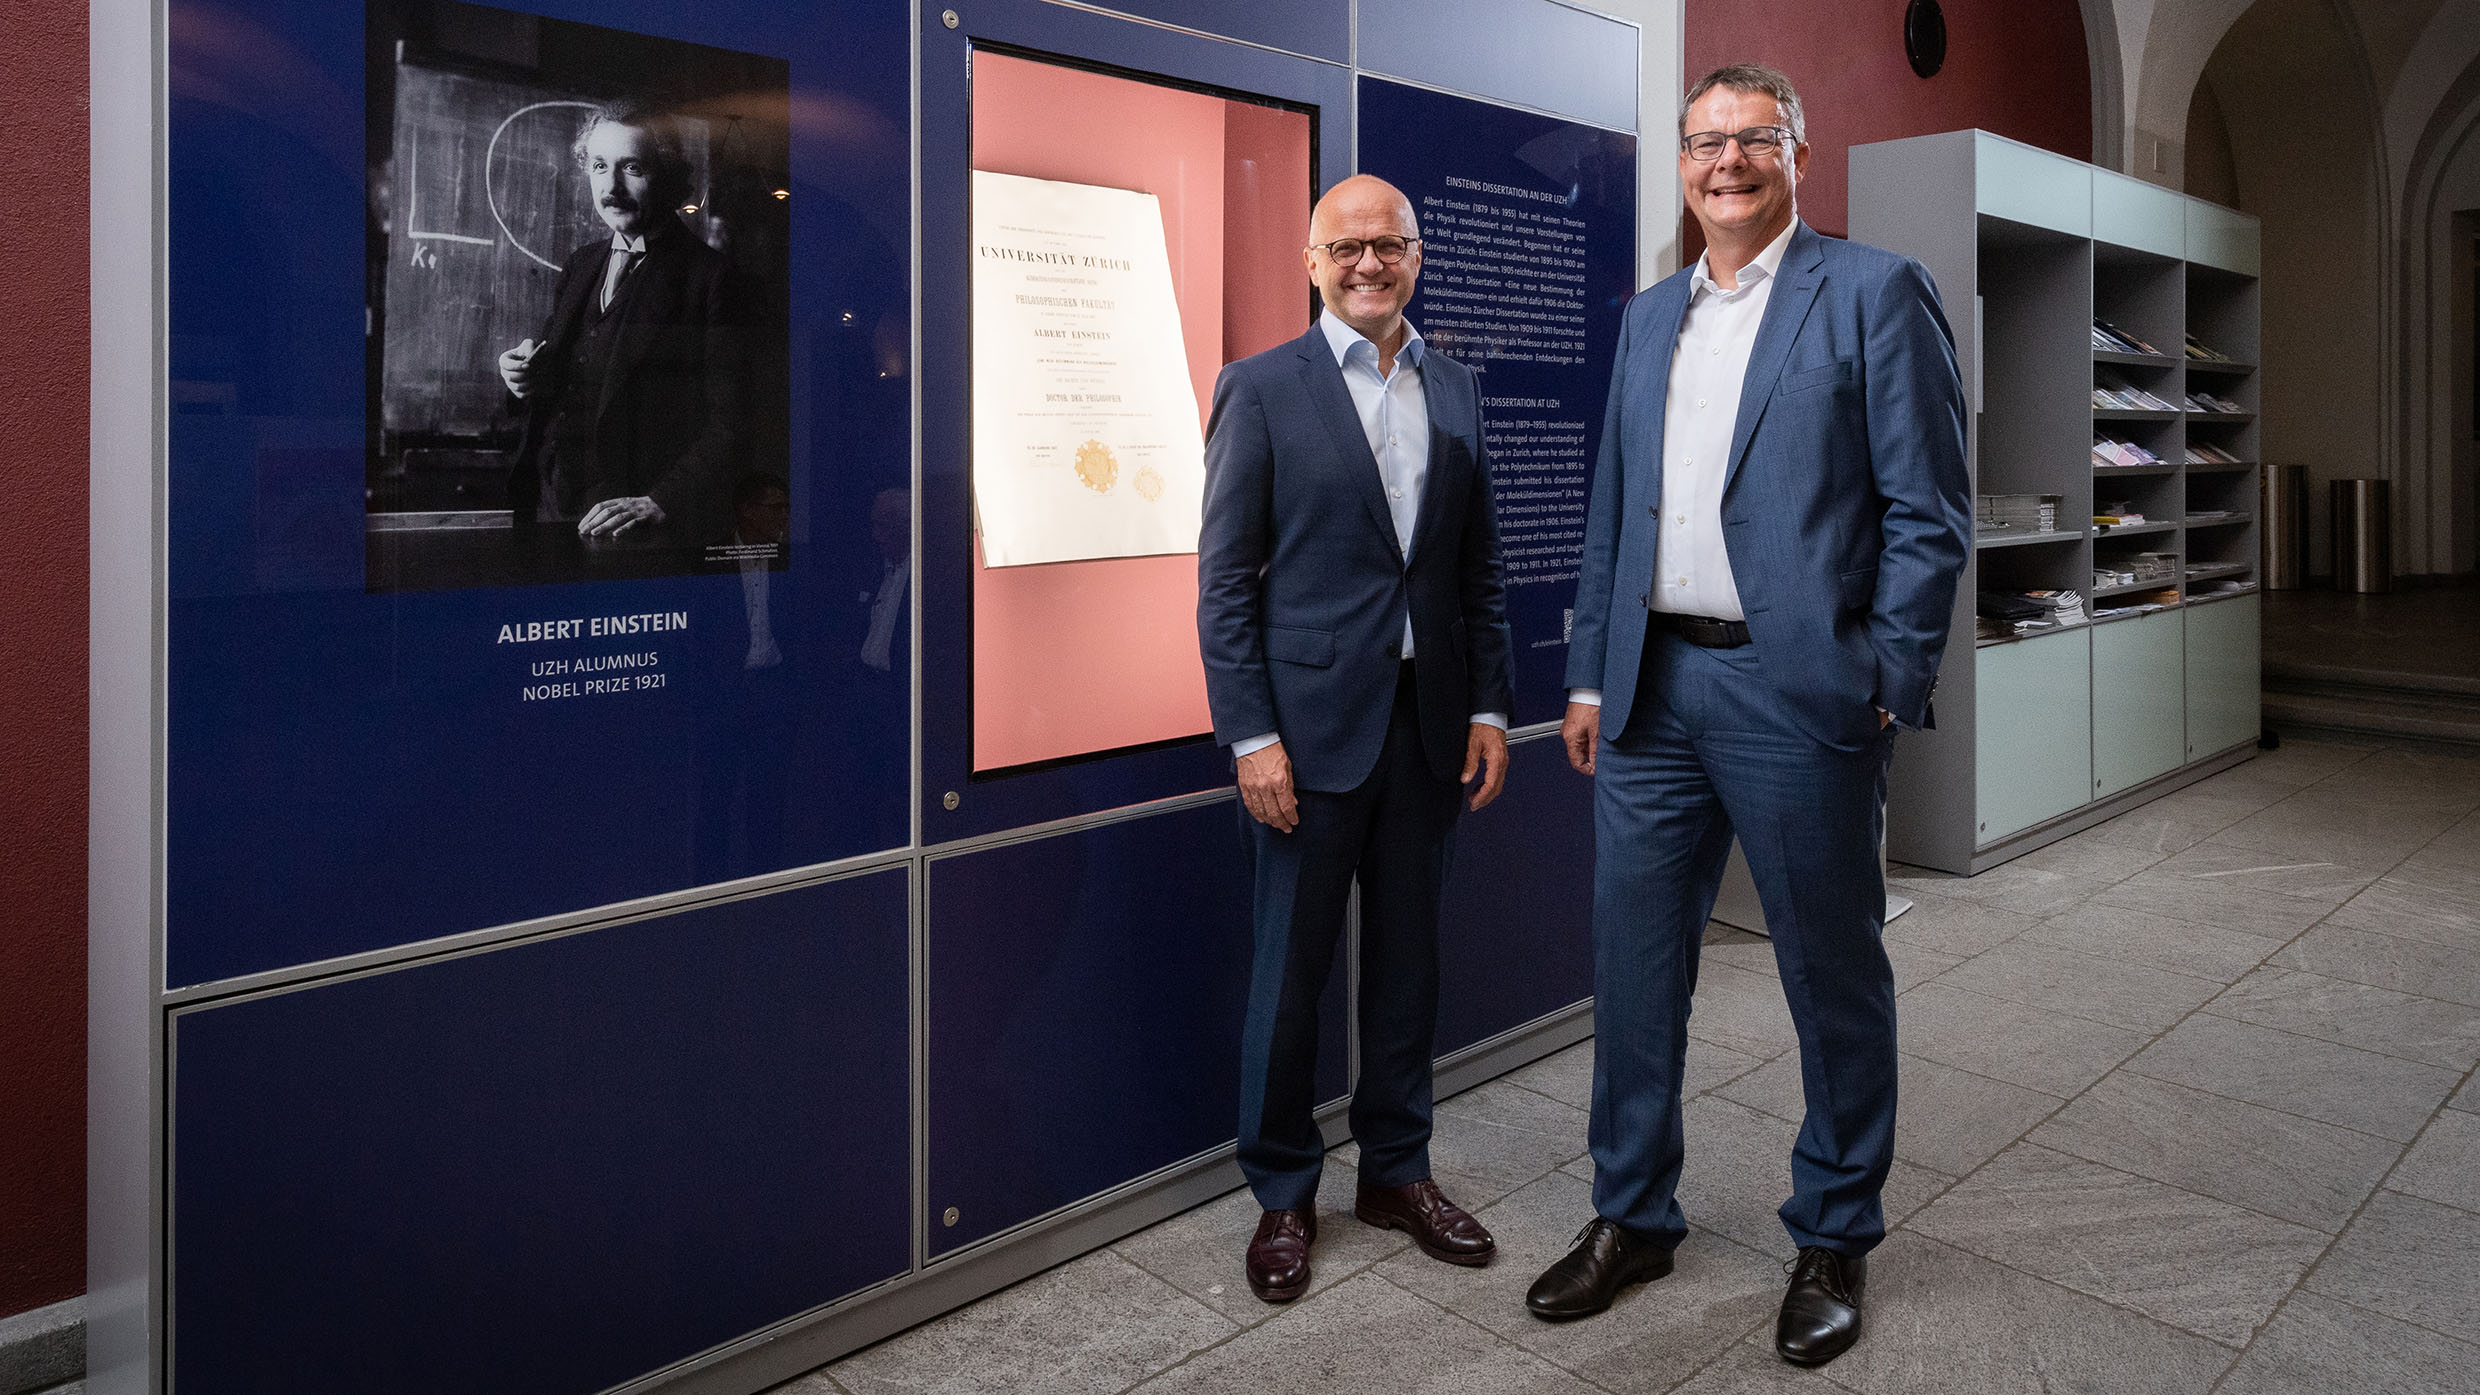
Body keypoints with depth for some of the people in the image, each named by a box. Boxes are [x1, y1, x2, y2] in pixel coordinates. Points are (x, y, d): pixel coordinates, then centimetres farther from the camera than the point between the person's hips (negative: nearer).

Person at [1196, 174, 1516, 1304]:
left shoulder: (1455, 390, 11)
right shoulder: (1262, 390, -3)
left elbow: (1479, 567, 13)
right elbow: (1224, 580, -6)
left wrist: (1489, 707, 6)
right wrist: (1251, 736, -12)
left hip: (1427, 721, 5)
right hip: (1309, 723, -4)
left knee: (1407, 956, 14)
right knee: (1291, 965, 5)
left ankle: (1396, 1169, 30)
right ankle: (1283, 1194, 22)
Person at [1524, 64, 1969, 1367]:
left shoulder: (1874, 292, -1)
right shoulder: (1648, 317, 16)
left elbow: (1929, 509, -5)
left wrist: (1887, 685, -10)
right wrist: (1591, 676, 12)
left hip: (1800, 694, -5)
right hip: (1654, 690, 5)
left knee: (1833, 978, 8)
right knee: (1632, 962, 10)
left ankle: (1834, 1240, 27)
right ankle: (1631, 1217, 28)